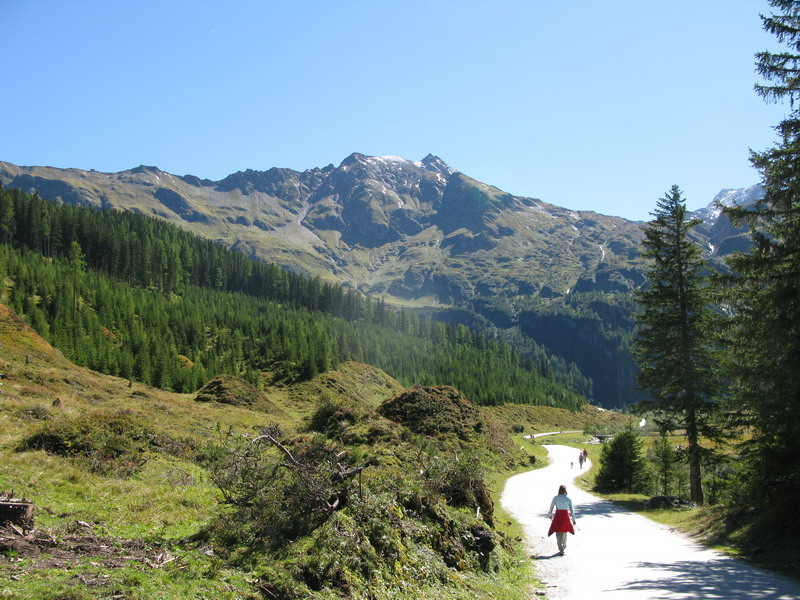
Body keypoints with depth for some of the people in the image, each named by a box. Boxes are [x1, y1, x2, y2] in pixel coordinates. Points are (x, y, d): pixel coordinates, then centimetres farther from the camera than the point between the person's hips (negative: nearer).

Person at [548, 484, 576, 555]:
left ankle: (561, 550, -8)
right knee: (564, 532, 21)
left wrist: (550, 515, 24)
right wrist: (574, 520, 11)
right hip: (566, 516, 2)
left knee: (558, 533, 3)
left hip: (558, 516, -2)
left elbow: (551, 508, 5)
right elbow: (571, 510, 2)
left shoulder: (555, 498, -4)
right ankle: (564, 546, 38)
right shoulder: (568, 499, -1)